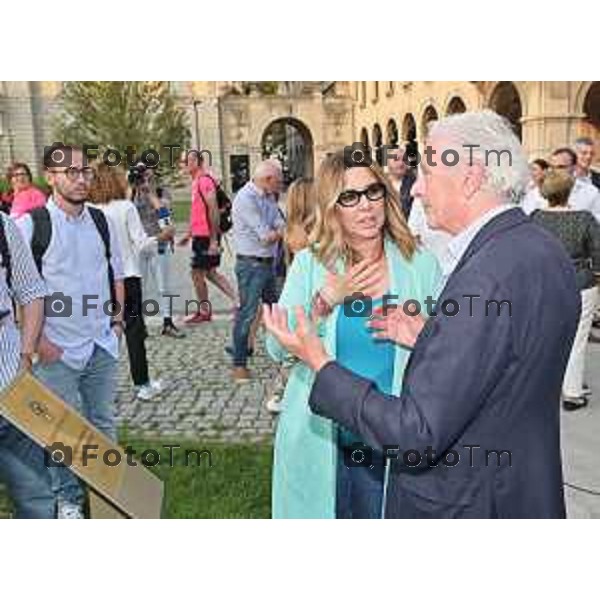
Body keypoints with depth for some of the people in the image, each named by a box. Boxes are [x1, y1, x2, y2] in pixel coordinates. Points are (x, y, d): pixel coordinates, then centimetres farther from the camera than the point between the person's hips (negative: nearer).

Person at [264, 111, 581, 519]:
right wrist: (431, 339, 4)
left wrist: (320, 364, -21)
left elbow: (415, 436, -28)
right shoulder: (543, 248, -1)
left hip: (463, 505, -8)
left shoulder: (486, 278, -30)